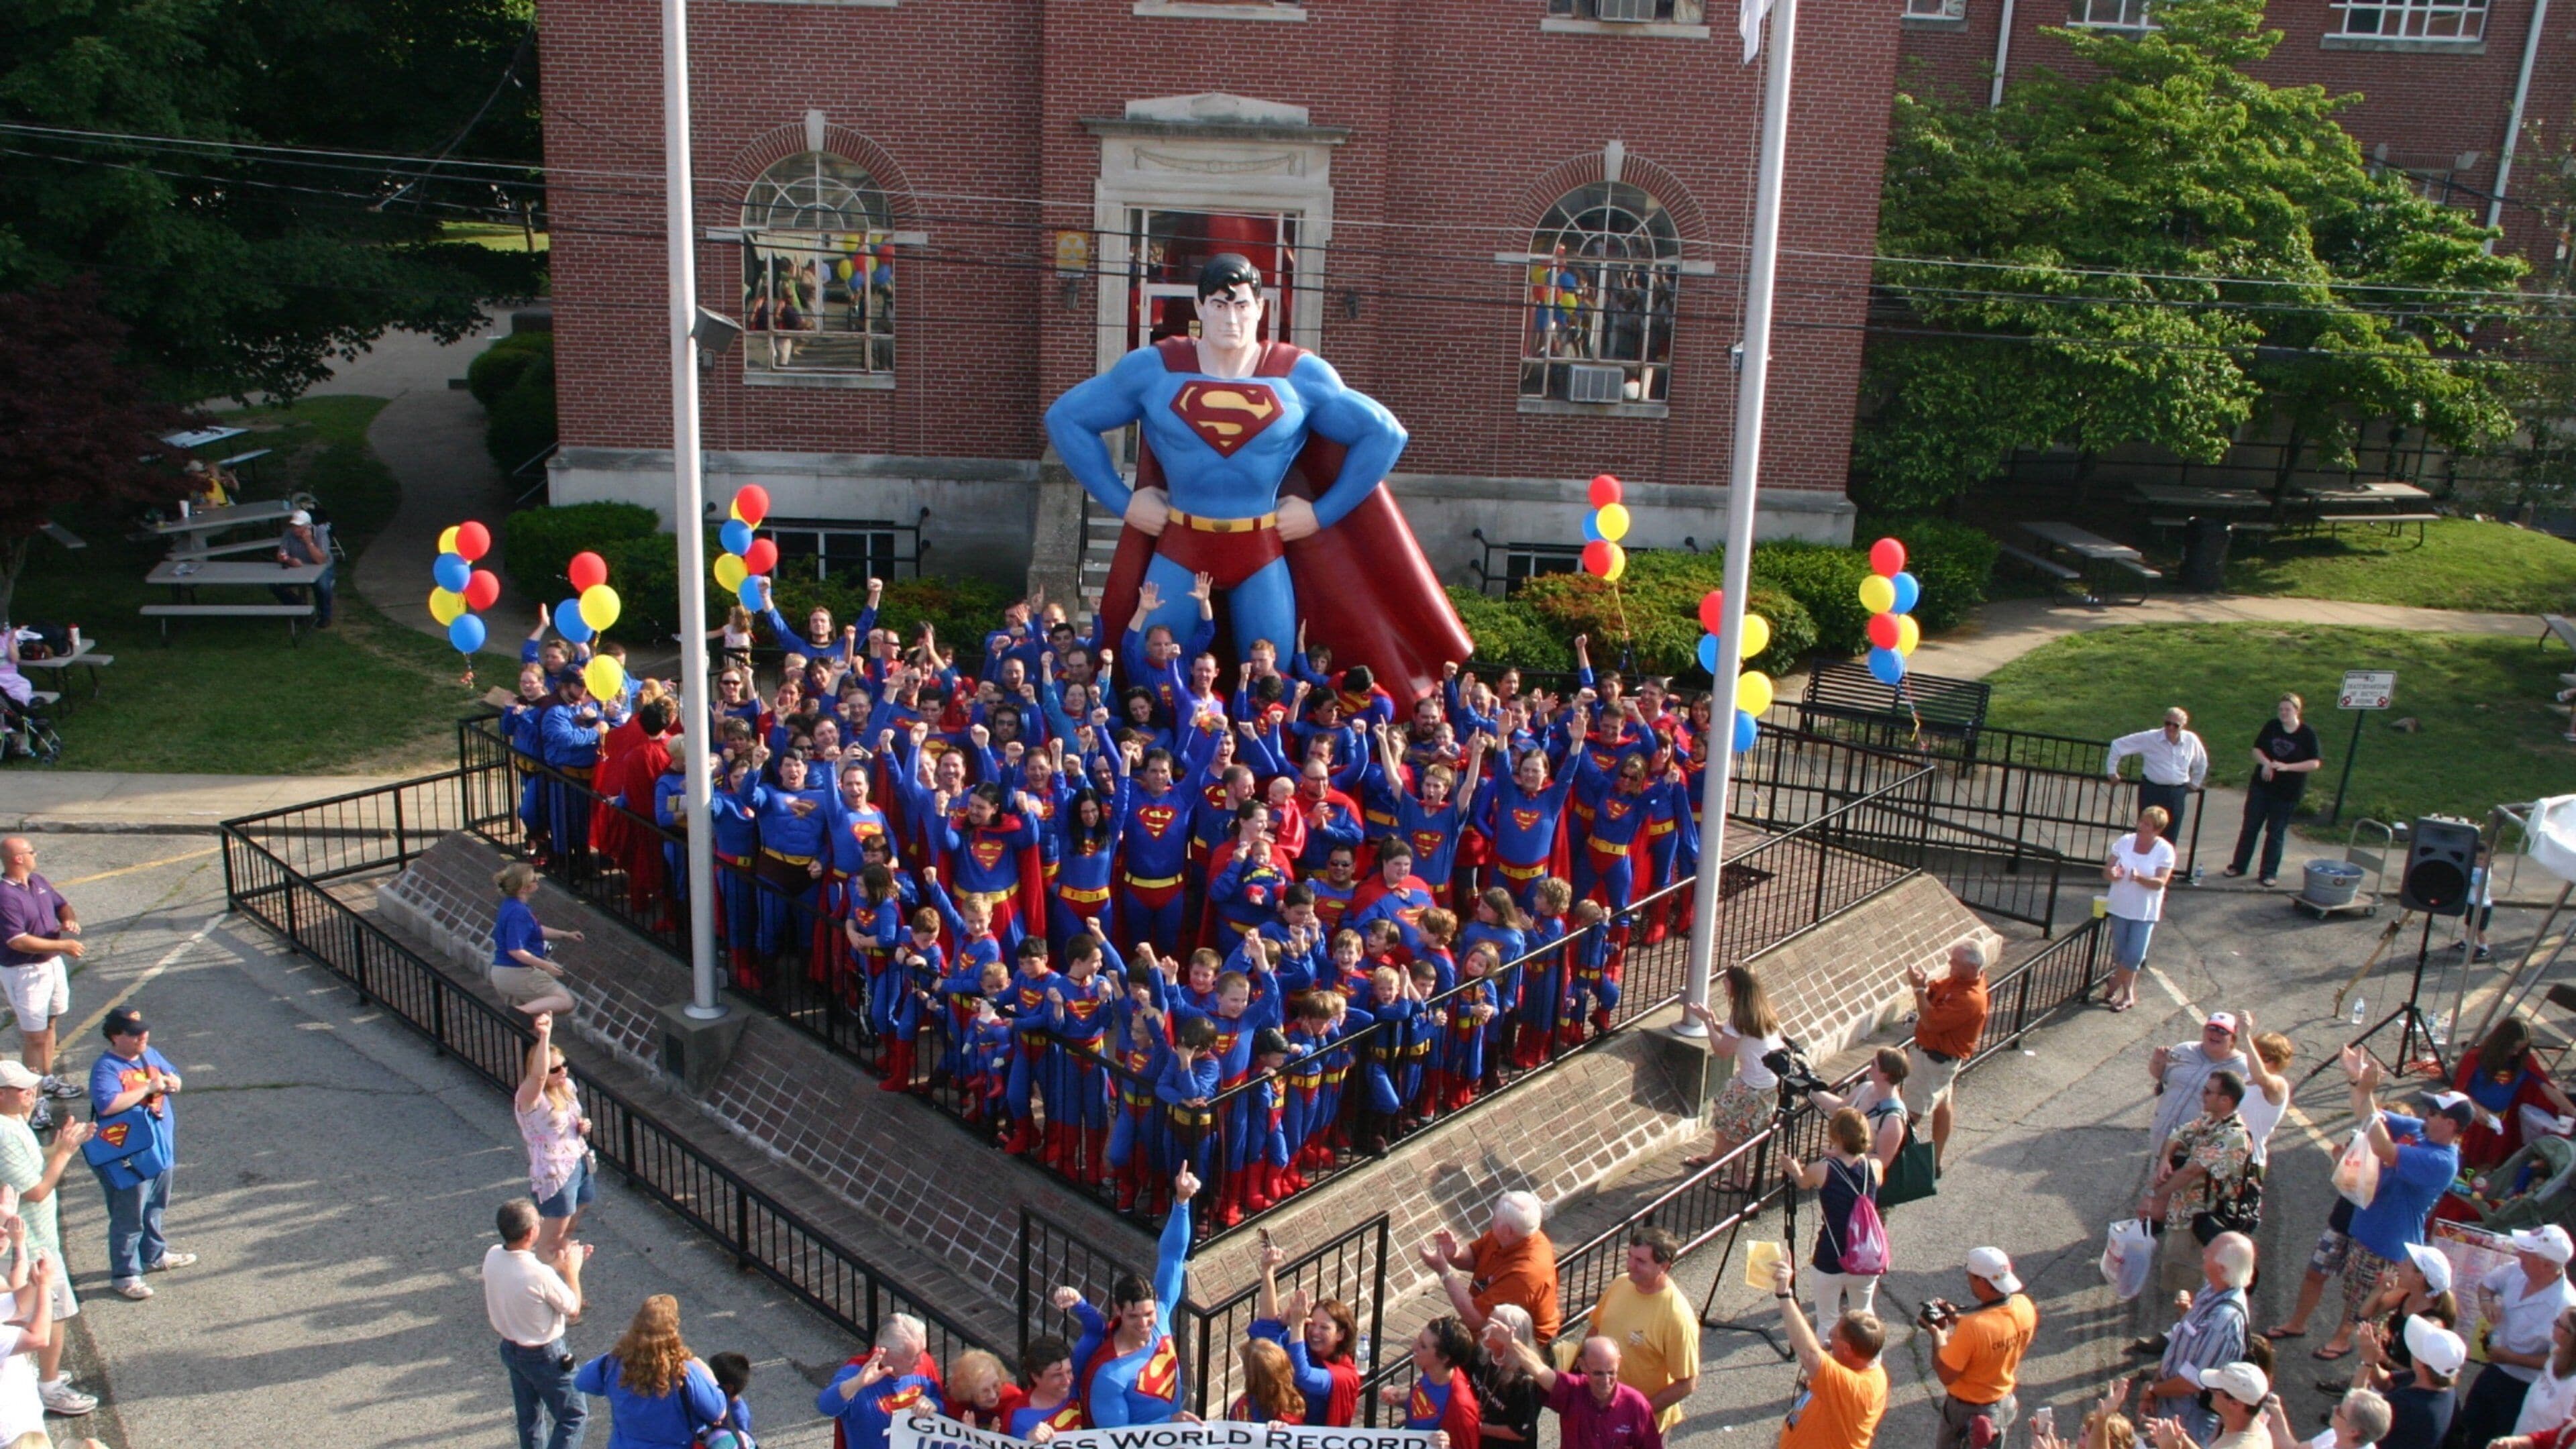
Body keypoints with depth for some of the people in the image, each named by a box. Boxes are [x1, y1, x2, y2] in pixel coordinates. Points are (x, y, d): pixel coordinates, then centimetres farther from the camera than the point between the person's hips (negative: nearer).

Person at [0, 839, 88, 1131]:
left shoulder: (38, 882, 4)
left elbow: (61, 905, 17)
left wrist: (70, 919, -7)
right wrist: (63, 945, -25)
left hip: (52, 963, 8)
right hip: (24, 972, -8)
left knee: (49, 1023, 21)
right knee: (34, 1036, -3)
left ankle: (47, 1079, 37)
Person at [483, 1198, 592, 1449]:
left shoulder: (492, 1256, -13)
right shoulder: (540, 1275, -34)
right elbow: (573, 1310, -17)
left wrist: (556, 1265, 6)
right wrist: (572, 1270, -5)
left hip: (510, 1349, 8)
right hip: (543, 1356, -8)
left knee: (529, 1417, 25)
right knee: (574, 1416, 8)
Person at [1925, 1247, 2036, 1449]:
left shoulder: (1972, 1327, -38)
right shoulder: (2025, 1306, -16)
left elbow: (1946, 1375, -27)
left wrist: (1938, 1336, -14)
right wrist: (1957, 1318, 0)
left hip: (1968, 1411, -6)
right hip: (2004, 1404, 6)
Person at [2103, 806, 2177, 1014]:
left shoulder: (2165, 850, -12)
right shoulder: (2125, 841, -5)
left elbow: (2160, 882, -18)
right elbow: (2106, 870, -2)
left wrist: (2140, 878, -37)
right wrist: (2112, 873, -27)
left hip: (2145, 911, -2)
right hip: (2120, 907, 2)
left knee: (2134, 955, -3)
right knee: (2120, 953, 9)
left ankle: (2115, 986, 20)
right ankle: (2128, 993, 29)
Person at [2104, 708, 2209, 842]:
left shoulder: (2191, 740, 1)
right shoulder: (2149, 738, -10)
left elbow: (2201, 762, 22)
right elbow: (2118, 745, -5)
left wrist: (2195, 782, 22)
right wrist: (2112, 770, -2)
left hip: (2178, 794, 3)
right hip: (2152, 791, -3)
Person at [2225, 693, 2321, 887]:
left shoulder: (2307, 734, -9)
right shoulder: (2272, 726, -2)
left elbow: (2315, 763, -10)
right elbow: (2257, 749, 3)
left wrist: (2286, 767, -22)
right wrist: (2266, 763, -18)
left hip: (2287, 791, -3)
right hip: (2261, 785, 3)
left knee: (2276, 831, 5)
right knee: (2250, 827, 9)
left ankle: (2270, 873, 15)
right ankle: (2238, 866, 19)